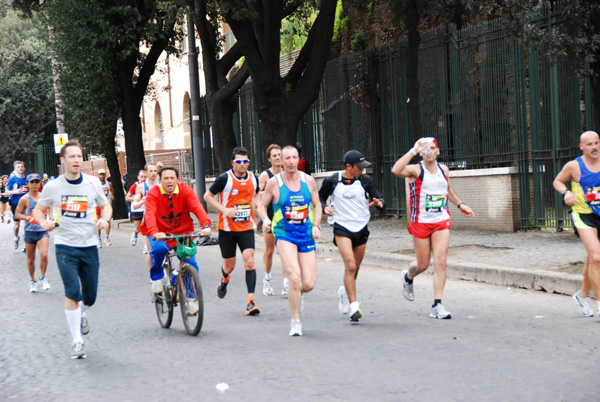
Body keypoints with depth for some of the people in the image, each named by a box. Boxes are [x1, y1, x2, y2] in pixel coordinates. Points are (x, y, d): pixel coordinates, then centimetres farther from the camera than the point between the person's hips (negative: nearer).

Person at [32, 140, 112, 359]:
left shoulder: (93, 182, 0)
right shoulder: (52, 186, -3)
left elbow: (105, 205, 12)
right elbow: (38, 209, 10)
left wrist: (104, 219, -9)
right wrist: (43, 222, -12)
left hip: (89, 246, 2)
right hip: (65, 246, -2)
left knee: (90, 296, 7)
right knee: (72, 292, -15)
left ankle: (81, 313, 44)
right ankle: (77, 342, -4)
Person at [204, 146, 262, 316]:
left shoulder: (253, 178, 3)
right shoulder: (224, 179, -10)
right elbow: (207, 196, -2)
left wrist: (255, 203, 1)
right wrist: (224, 209, -15)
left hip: (247, 227, 2)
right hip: (227, 228, -2)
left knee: (249, 261, -15)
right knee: (229, 265, 8)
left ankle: (251, 301, -15)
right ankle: (223, 281, 46)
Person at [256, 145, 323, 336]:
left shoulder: (309, 180, 4)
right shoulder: (274, 183, -3)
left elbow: (317, 205, 14)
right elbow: (261, 205, 7)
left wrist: (316, 225, -1)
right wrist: (265, 219, -13)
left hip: (306, 235, 3)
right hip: (284, 234, -3)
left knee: (308, 284, -3)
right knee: (294, 276, -21)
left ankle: (296, 294, 36)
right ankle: (295, 321, -6)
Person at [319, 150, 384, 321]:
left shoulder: (365, 180, 1)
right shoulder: (332, 181, -3)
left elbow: (379, 196, 4)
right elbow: (320, 197, 12)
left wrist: (378, 202, -19)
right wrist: (324, 208, -9)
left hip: (361, 228, 3)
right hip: (342, 228, -3)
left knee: (354, 268, 14)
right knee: (350, 266, -19)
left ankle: (344, 291, 45)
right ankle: (353, 306, -16)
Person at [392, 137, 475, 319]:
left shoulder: (443, 169, 8)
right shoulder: (416, 170, -10)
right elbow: (396, 170, -32)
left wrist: (460, 204, 24)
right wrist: (414, 150, -29)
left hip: (441, 222, 3)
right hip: (420, 222, -3)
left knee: (440, 262, -9)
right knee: (423, 264, 6)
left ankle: (437, 305, -6)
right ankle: (408, 277, 42)